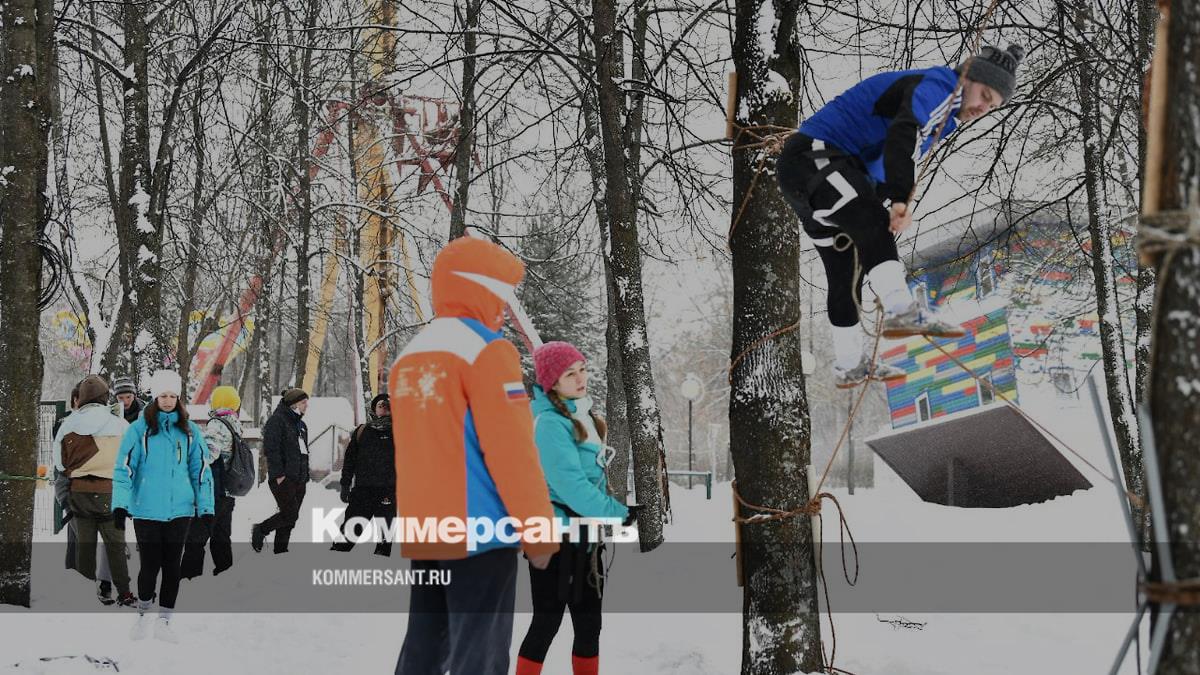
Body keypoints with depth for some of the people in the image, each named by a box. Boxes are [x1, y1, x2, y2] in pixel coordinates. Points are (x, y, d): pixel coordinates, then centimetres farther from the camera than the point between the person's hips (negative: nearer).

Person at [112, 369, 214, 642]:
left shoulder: (189, 430, 6)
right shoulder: (139, 429, -2)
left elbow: (201, 470, 10)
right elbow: (124, 468, -4)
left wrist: (206, 507, 6)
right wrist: (121, 505, -13)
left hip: (179, 510, 2)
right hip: (146, 510, -2)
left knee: (172, 567, 6)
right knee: (150, 566, 1)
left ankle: (163, 622, 17)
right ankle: (142, 615, 25)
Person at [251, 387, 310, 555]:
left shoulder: (300, 425, 20)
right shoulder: (277, 421, -8)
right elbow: (270, 449, -15)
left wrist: (305, 477, 18)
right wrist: (278, 475, -20)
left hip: (299, 480, 9)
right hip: (283, 478, -9)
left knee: (289, 518, 6)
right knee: (290, 514, -14)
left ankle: (281, 550, 10)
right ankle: (260, 530, 6)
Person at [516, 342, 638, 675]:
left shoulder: (581, 414, 11)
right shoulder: (550, 423, -17)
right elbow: (570, 485, -23)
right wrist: (620, 513, -16)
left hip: (585, 535, 9)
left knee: (589, 622, 12)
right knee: (548, 621, -2)